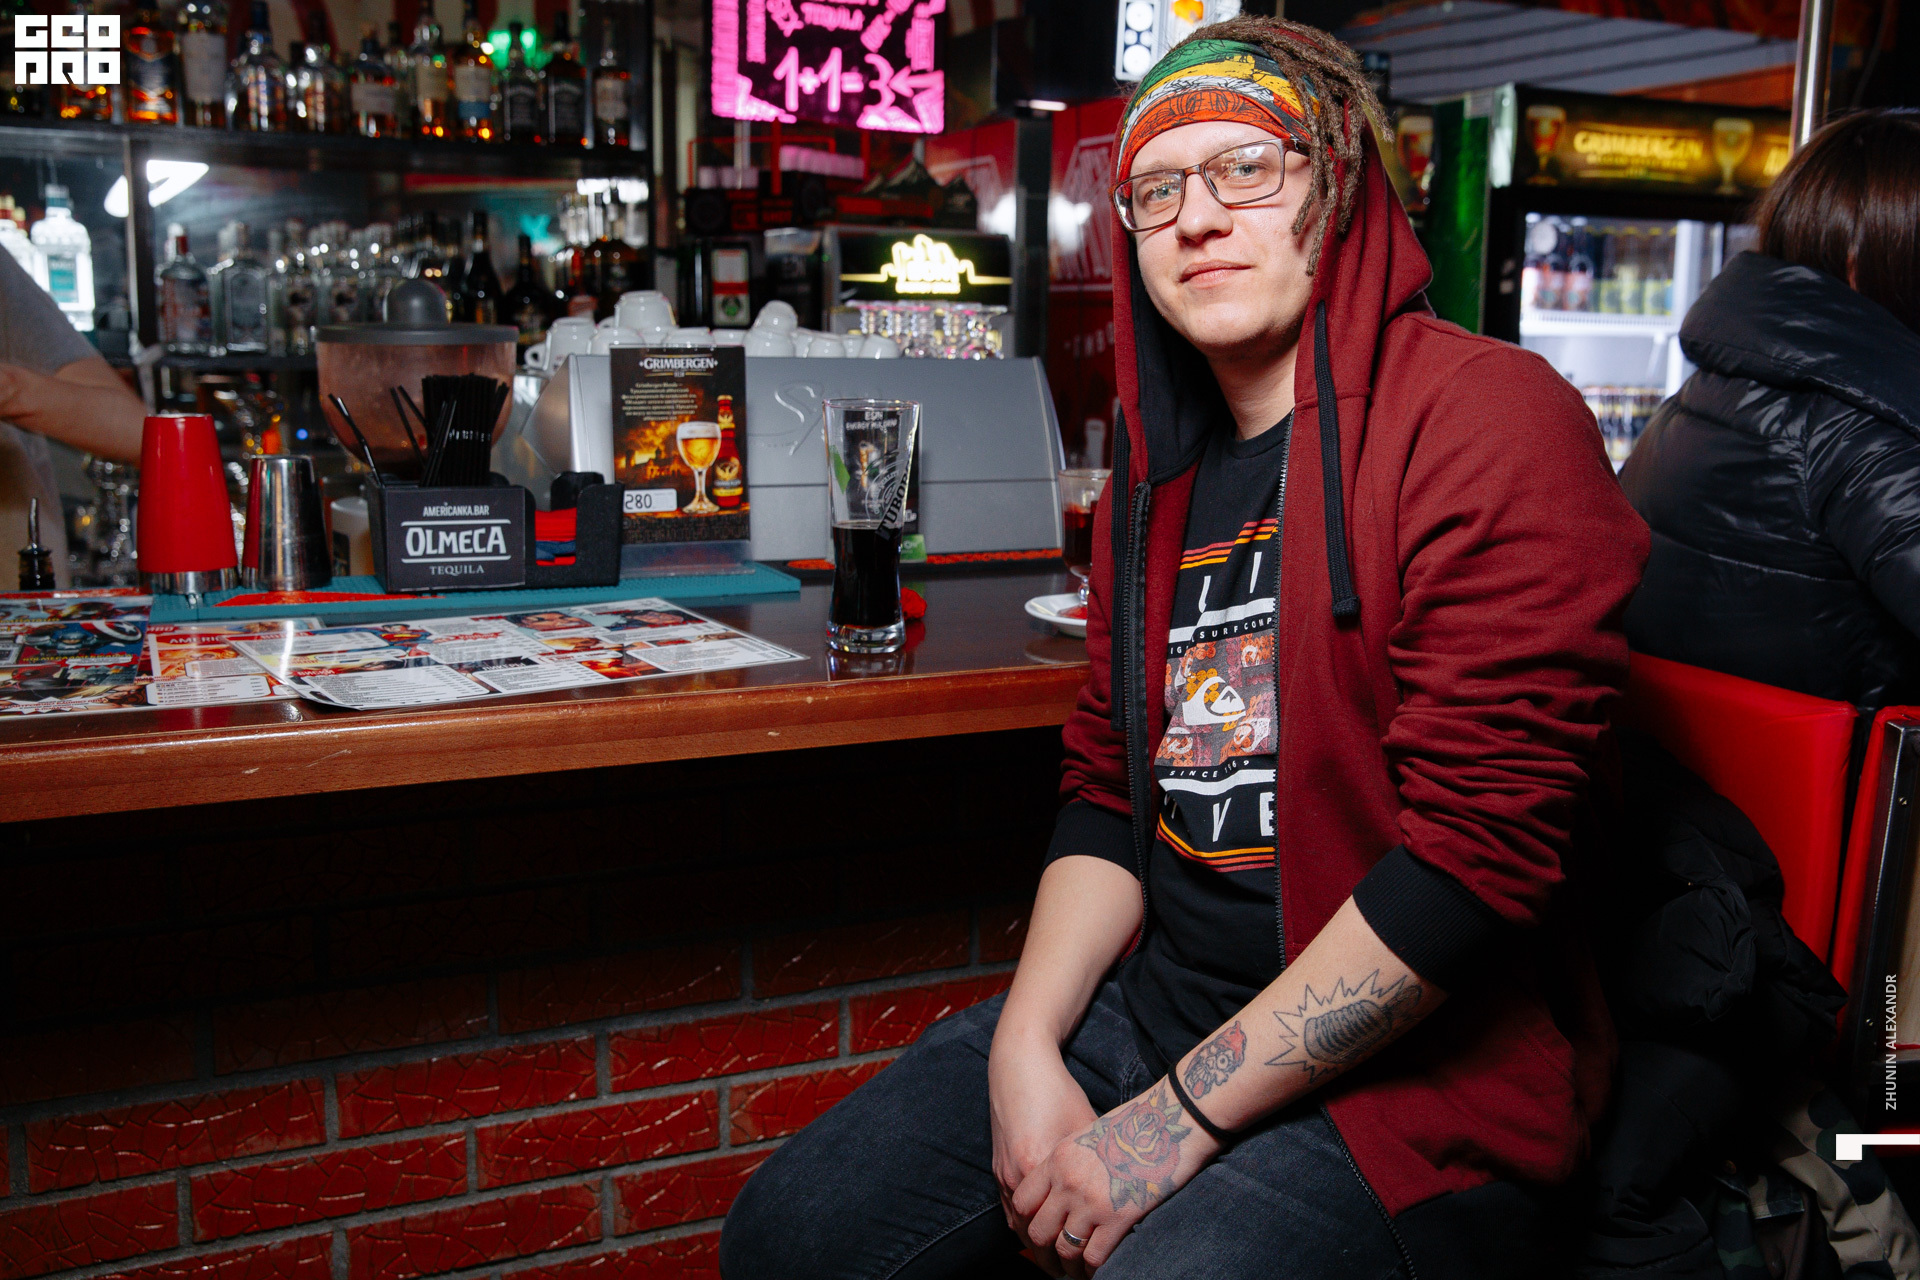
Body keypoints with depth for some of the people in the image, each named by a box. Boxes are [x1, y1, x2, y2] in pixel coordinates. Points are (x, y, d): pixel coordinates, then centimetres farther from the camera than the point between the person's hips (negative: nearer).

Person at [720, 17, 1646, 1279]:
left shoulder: (1492, 422, -13)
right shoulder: (1157, 473, 12)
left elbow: (1478, 847, -21)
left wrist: (1180, 1122, -18)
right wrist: (1024, 1050, -3)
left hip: (1403, 1076, -6)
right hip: (1152, 1003, 7)